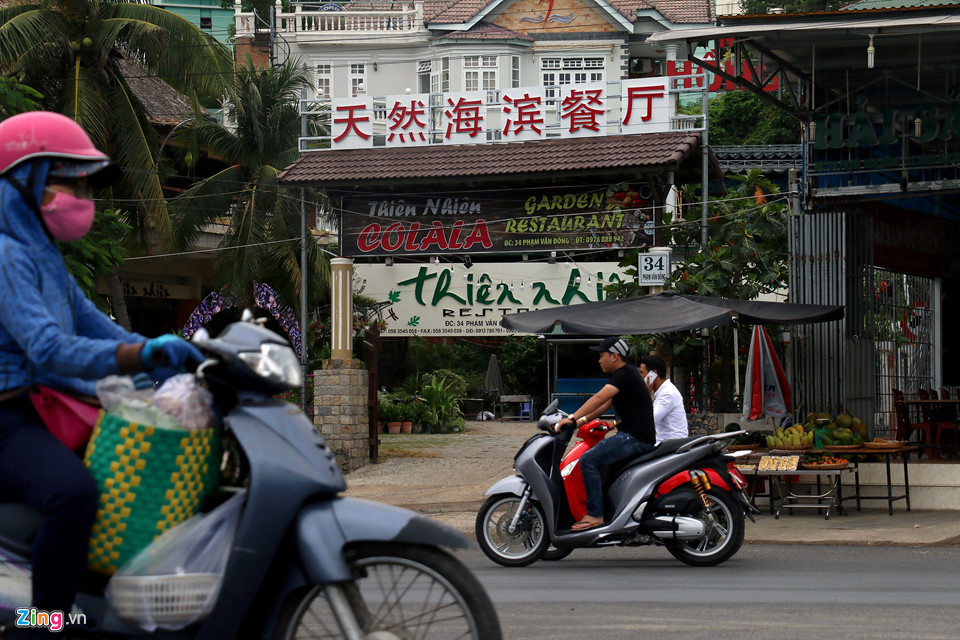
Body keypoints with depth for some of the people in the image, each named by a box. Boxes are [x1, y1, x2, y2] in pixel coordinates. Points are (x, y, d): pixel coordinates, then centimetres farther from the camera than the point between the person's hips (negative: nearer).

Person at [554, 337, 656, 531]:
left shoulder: (624, 374, -14)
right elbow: (606, 403, 26)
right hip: (631, 435, 11)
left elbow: (600, 398, -25)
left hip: (636, 438, -11)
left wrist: (573, 418, -29)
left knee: (588, 460, -19)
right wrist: (583, 420, 17)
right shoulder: (624, 374, 19)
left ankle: (595, 515, -19)